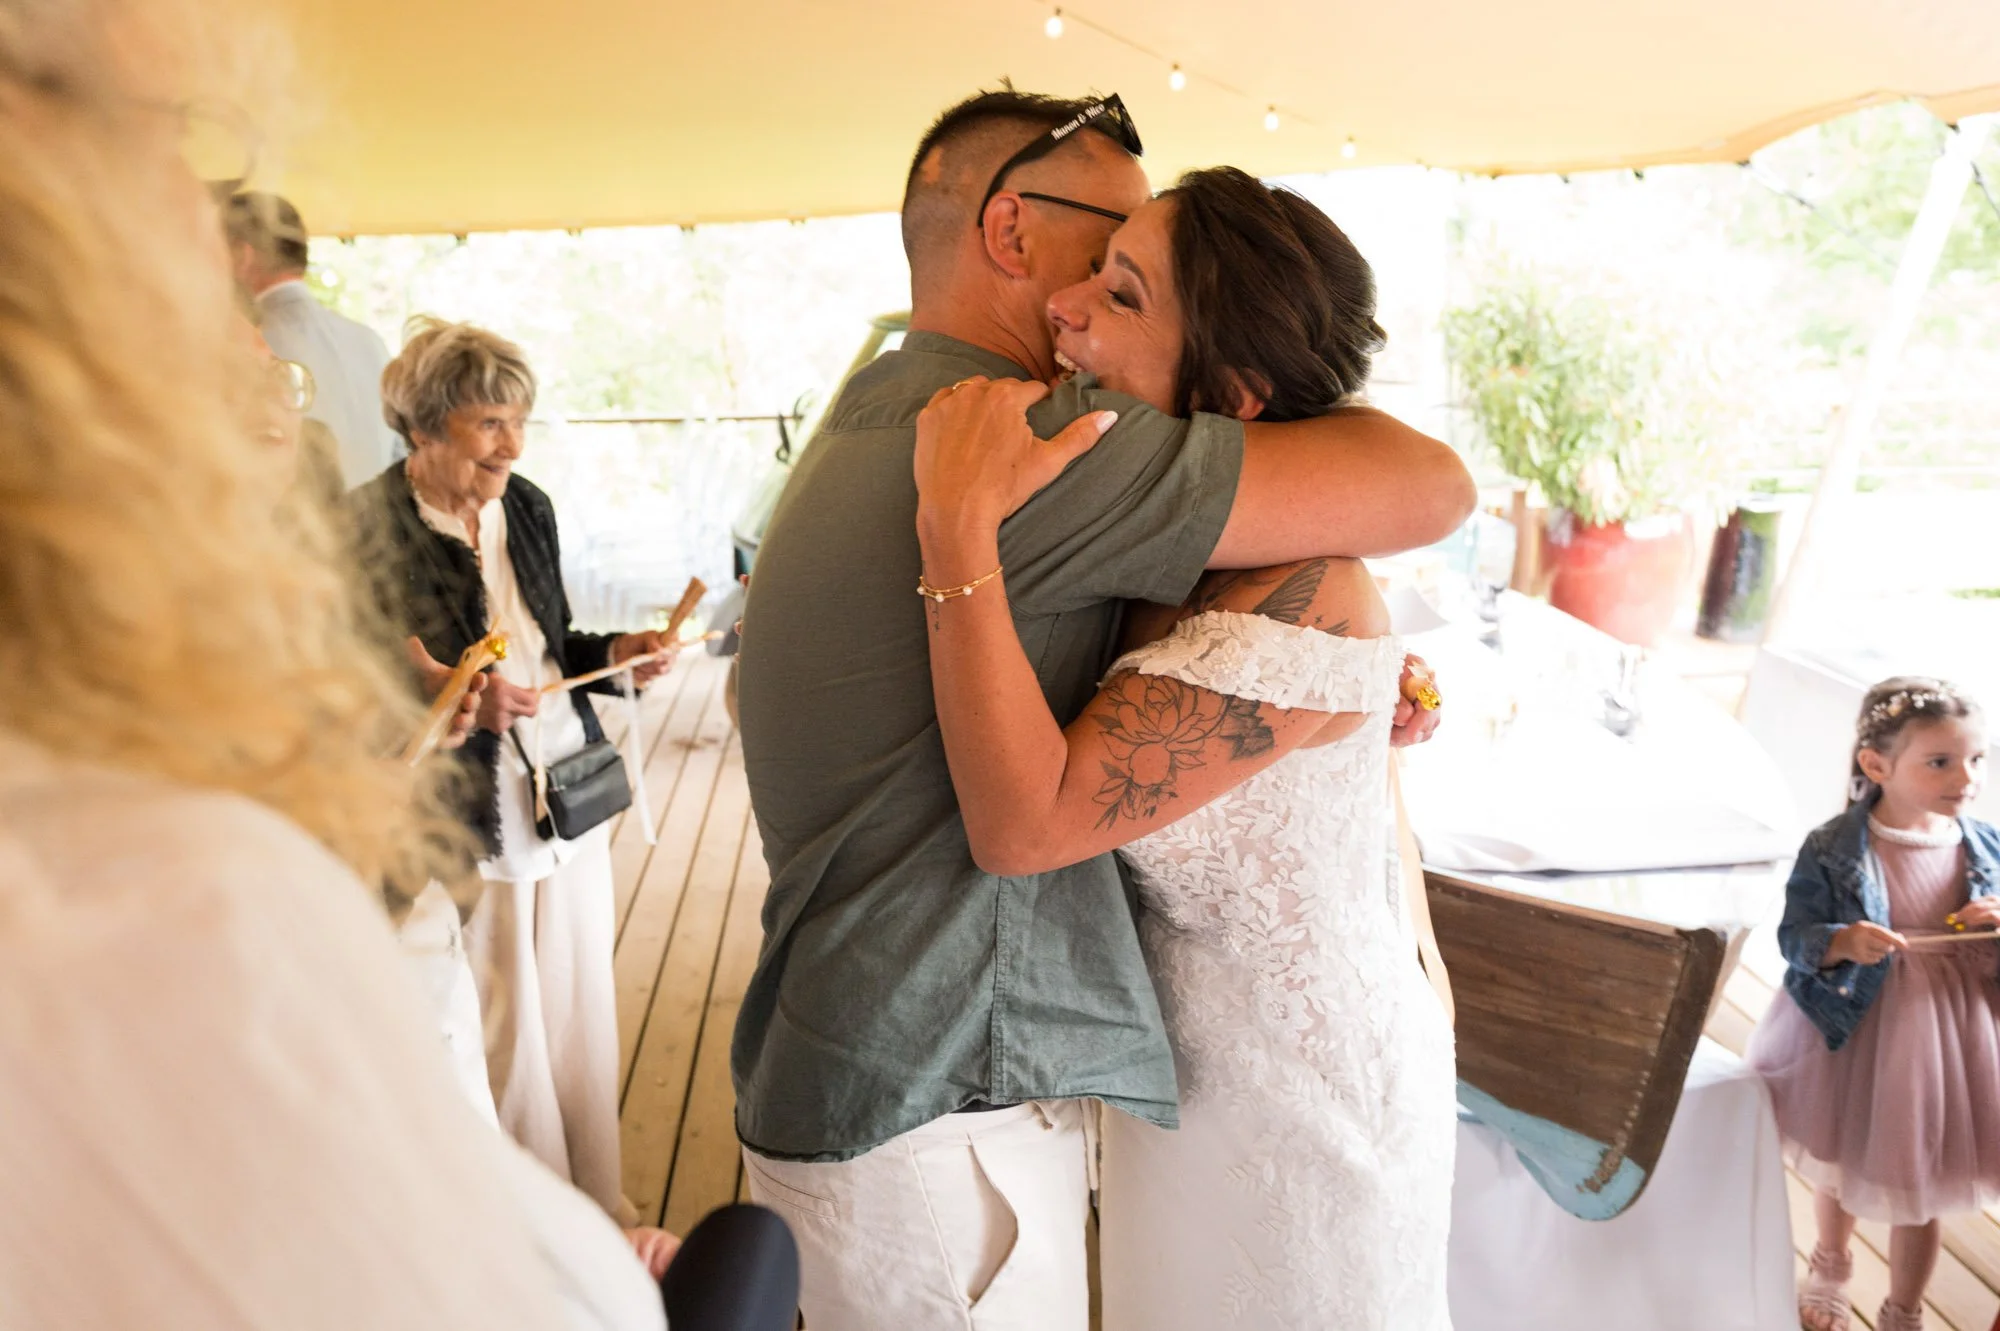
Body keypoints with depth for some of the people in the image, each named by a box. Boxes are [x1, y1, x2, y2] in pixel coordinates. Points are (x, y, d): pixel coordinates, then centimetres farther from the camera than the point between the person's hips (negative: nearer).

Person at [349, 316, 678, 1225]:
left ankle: (598, 1206, 36)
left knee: (583, 1015, 15)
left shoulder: (526, 506, 7)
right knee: (502, 1044, 7)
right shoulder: (364, 529, -13)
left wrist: (614, 655, -2)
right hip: (466, 825, -5)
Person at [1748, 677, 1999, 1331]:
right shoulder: (1831, 849, -17)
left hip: (1944, 1034, 2)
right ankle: (1830, 1266, 53)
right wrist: (1842, 942, -35)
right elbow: (1795, 935, -15)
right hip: (1852, 1029, -1)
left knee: (1918, 1187, 16)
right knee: (1838, 1160, 23)